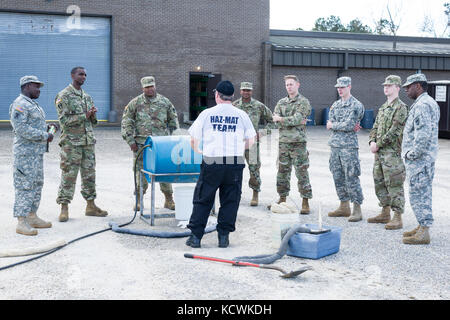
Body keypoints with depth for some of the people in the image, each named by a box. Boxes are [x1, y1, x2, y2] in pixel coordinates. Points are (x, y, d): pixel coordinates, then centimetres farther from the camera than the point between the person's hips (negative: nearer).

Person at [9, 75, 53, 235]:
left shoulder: (33, 105, 19)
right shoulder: (19, 104, -13)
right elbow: (21, 128, -22)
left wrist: (48, 129, 8)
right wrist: (44, 136, -18)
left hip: (37, 152, 10)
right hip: (25, 152, -10)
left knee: (36, 185, 13)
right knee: (25, 186, -9)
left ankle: (32, 217, 21)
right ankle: (21, 223, -6)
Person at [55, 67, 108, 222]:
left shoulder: (87, 96, 15)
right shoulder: (63, 96, -6)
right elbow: (64, 120, -14)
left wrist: (93, 116, -3)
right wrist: (84, 116, -16)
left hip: (89, 141, 7)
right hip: (71, 142, -6)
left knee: (89, 174, 9)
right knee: (68, 175, -3)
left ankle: (91, 206, 17)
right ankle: (64, 208, 4)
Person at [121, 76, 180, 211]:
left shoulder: (165, 102, 8)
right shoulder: (135, 103, 4)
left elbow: (173, 120, 16)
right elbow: (126, 123, 3)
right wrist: (130, 141, -3)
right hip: (141, 144, -1)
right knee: (141, 171, 2)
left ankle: (169, 200, 10)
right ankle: (139, 200, 12)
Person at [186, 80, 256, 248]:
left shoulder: (206, 114, 0)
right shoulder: (242, 115, 3)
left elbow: (194, 140, 4)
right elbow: (250, 141, 8)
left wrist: (198, 151, 25)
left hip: (212, 163, -1)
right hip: (235, 163, 1)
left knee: (202, 200, 9)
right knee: (230, 201, 11)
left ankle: (195, 236, 11)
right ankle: (224, 236, 13)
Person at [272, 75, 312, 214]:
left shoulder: (304, 102, -2)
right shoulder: (281, 102, 13)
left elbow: (297, 119, -17)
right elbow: (275, 120, -2)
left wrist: (281, 119, -8)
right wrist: (295, 121, -11)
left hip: (298, 142, -5)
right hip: (283, 141, 5)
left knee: (302, 173, -3)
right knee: (282, 171, 10)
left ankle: (305, 203, 2)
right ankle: (282, 199, 22)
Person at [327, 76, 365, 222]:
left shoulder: (356, 105, -6)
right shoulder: (335, 105, 15)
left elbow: (349, 125, -16)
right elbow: (329, 126, 5)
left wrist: (333, 125, -3)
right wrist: (345, 126, -9)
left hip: (349, 146, -7)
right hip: (335, 144, 7)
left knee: (351, 178, -6)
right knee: (338, 177, 11)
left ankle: (357, 210, 0)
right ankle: (344, 207, 21)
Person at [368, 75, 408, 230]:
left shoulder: (401, 107, -10)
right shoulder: (383, 107, 17)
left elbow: (394, 131, -17)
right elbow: (375, 127, 17)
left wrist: (378, 144, -14)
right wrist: (372, 141, -2)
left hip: (392, 152, -9)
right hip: (379, 153, 9)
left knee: (394, 185, -7)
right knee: (379, 183, 14)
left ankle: (397, 218, -2)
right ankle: (385, 213, 25)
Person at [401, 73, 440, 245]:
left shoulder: (422, 105, -18)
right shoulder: (430, 103, 17)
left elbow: (423, 134, -26)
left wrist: (412, 154, -18)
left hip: (419, 159, -11)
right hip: (425, 158, 11)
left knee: (418, 194, -6)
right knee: (423, 194, 16)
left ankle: (424, 234, -2)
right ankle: (422, 227, 24)